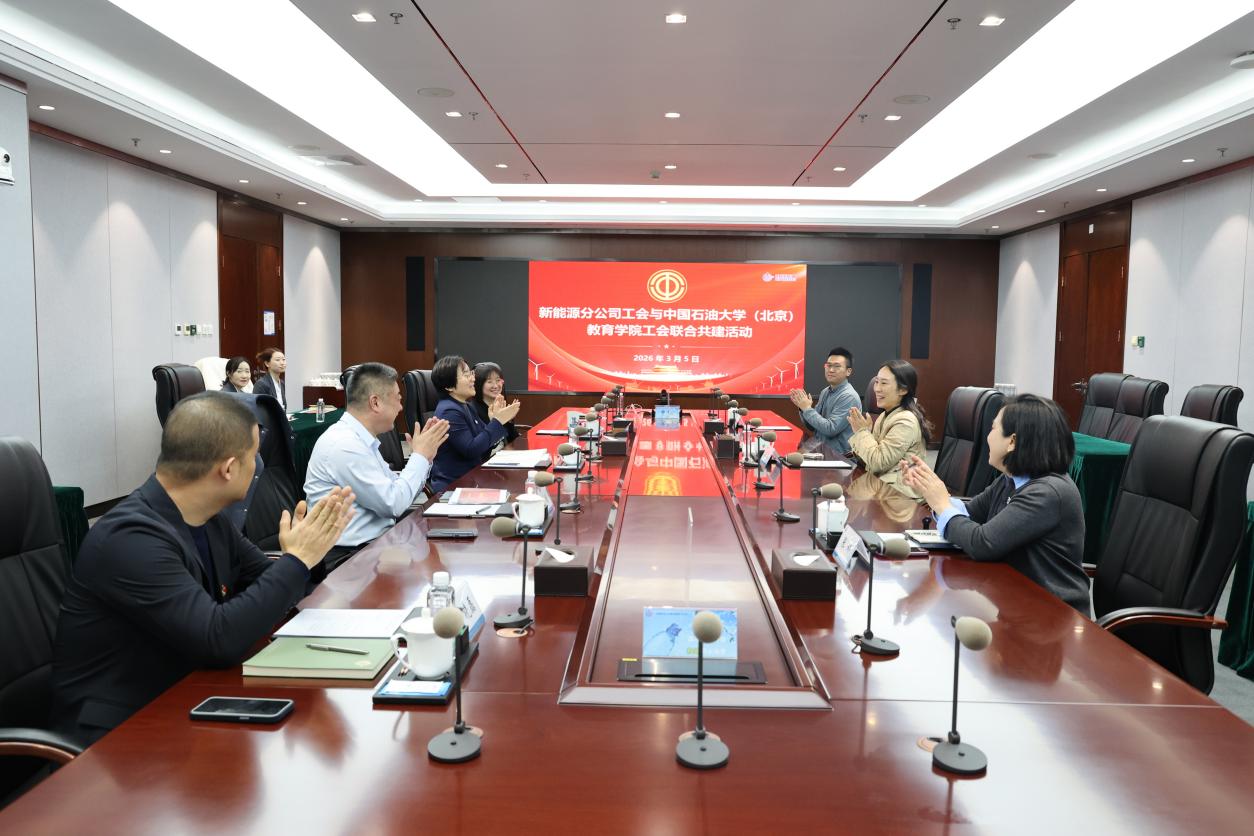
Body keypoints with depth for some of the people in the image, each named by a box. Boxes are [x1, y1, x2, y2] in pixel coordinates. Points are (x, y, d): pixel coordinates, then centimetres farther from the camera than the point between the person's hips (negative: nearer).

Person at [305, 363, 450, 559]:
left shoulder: (359, 438, 10)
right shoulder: (345, 444, -18)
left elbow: (396, 491, 13)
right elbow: (394, 503, -18)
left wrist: (424, 457, 4)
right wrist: (420, 455, -8)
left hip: (373, 541, 9)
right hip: (348, 555, -8)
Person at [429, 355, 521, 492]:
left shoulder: (467, 407, 12)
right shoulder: (449, 412, -17)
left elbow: (483, 441, 14)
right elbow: (471, 450, -23)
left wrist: (494, 420, -4)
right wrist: (498, 422, -21)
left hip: (470, 478, 9)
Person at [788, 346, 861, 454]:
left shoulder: (849, 397, -15)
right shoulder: (825, 391, 8)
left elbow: (831, 429, -21)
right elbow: (811, 426, 12)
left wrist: (807, 409, -14)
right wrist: (803, 407, -5)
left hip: (836, 453, -7)